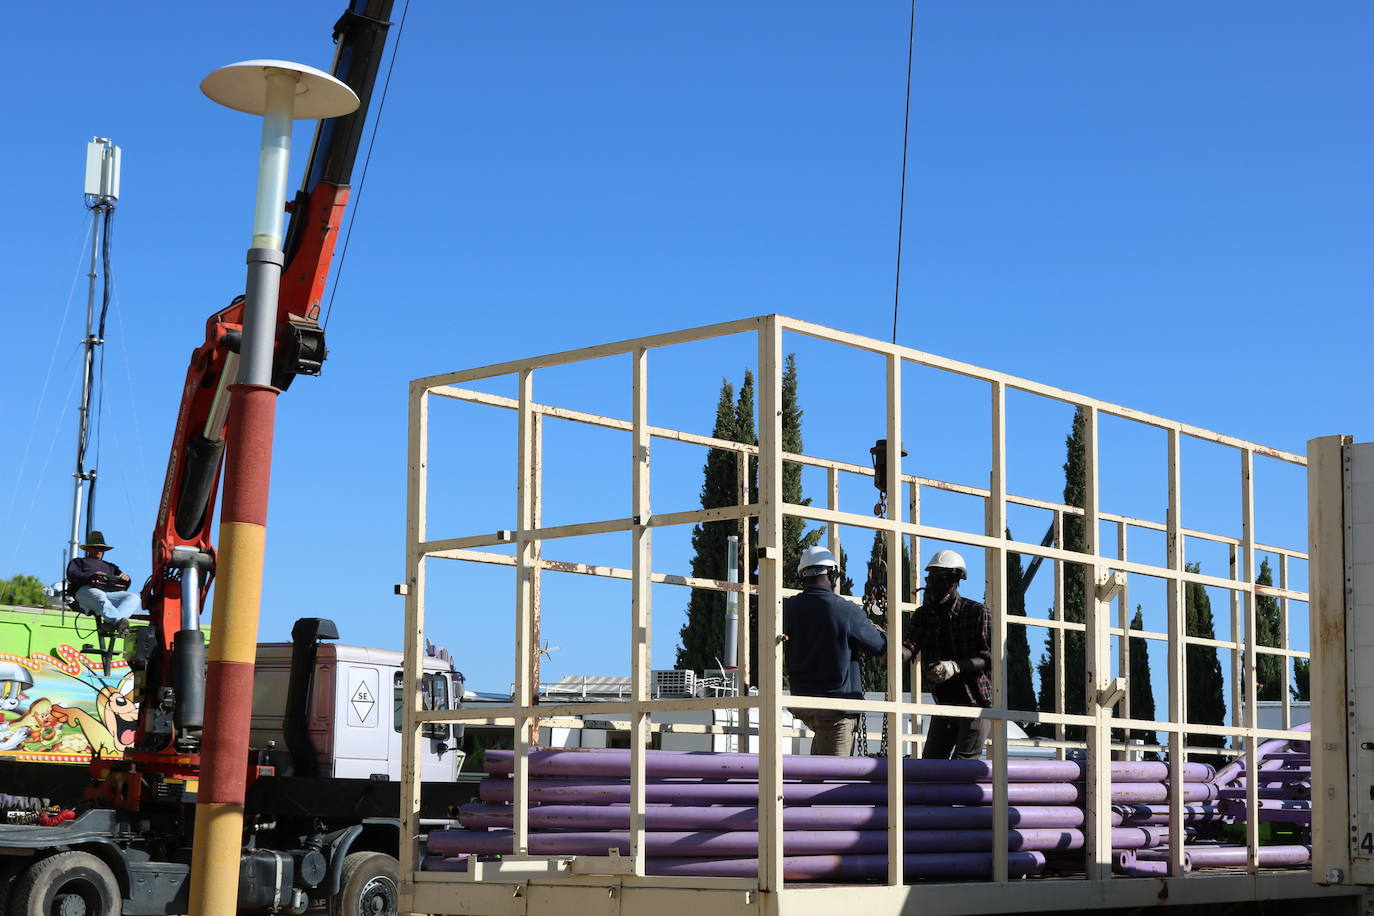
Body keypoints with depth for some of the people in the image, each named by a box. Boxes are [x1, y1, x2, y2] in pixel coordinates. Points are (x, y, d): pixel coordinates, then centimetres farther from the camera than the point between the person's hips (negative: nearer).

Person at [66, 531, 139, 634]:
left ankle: (111, 623, -50)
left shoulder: (110, 566, 42)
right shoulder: (78, 562, 34)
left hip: (110, 593, 4)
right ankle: (119, 622, -64)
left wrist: (125, 577, 0)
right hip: (87, 590, -4)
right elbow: (72, 575, 9)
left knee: (134, 598, -26)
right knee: (100, 598, -41)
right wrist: (91, 576, -10)